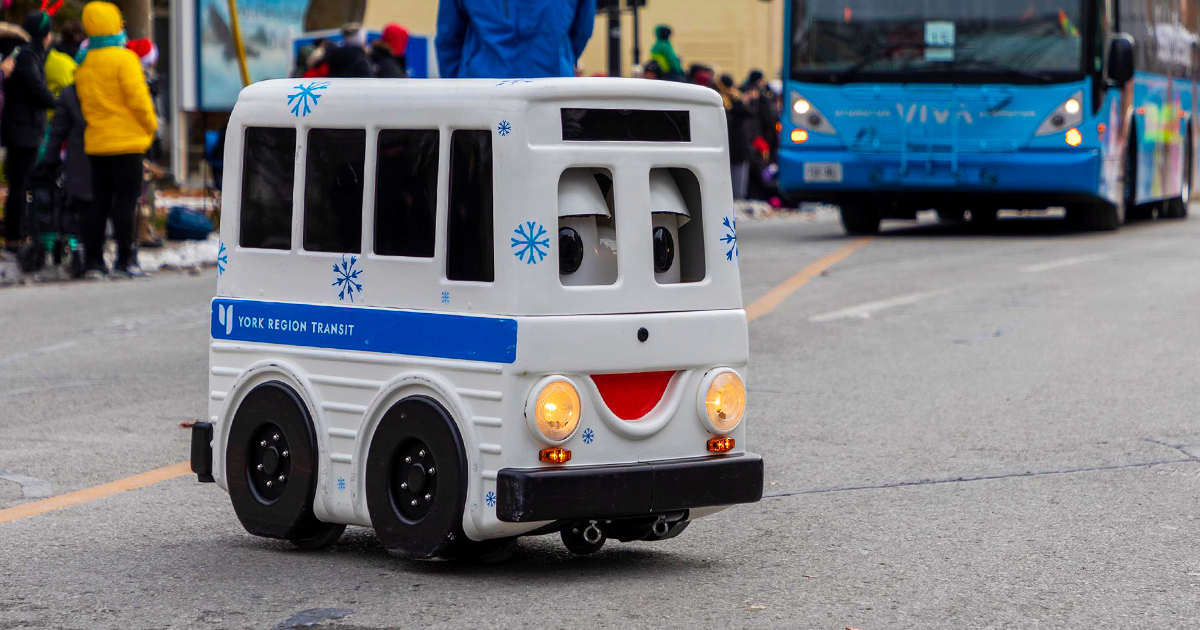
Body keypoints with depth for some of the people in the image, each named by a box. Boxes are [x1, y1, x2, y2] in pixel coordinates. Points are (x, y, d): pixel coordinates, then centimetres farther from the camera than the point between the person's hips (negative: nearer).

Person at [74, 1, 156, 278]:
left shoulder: (84, 65, 11)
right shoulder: (124, 58, -10)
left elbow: (84, 103, 15)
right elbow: (138, 99, -14)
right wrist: (150, 125, 0)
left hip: (96, 141, 7)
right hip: (126, 141, -6)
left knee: (100, 203, 10)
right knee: (126, 200, -4)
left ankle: (94, 261, 10)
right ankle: (123, 261, -8)